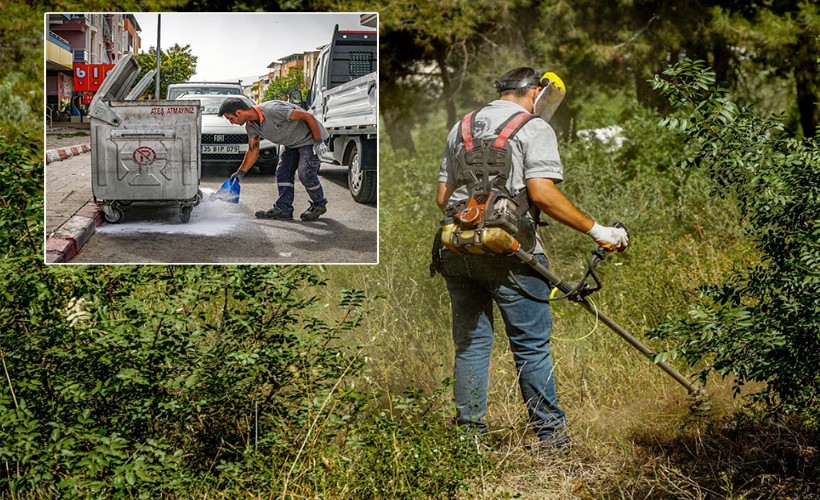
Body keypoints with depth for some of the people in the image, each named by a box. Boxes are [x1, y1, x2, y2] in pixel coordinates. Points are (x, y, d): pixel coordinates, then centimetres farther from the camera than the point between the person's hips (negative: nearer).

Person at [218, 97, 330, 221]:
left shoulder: (273, 110, -35)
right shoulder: (251, 126, -7)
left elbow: (309, 117, -29)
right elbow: (253, 151, 9)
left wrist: (318, 141, -23)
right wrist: (240, 172, 5)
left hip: (309, 137, -8)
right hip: (292, 143, 9)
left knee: (305, 174, -14)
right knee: (283, 173, 2)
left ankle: (319, 205, 6)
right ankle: (283, 209, 8)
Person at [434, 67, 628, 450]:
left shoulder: (461, 127, 17)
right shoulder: (534, 129, -2)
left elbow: (442, 196, 17)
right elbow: (541, 193, -15)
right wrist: (596, 230, -10)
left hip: (457, 250, 6)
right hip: (509, 253, -6)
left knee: (470, 344, 12)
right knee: (532, 346, 3)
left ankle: (469, 432, 14)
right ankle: (549, 431, 9)